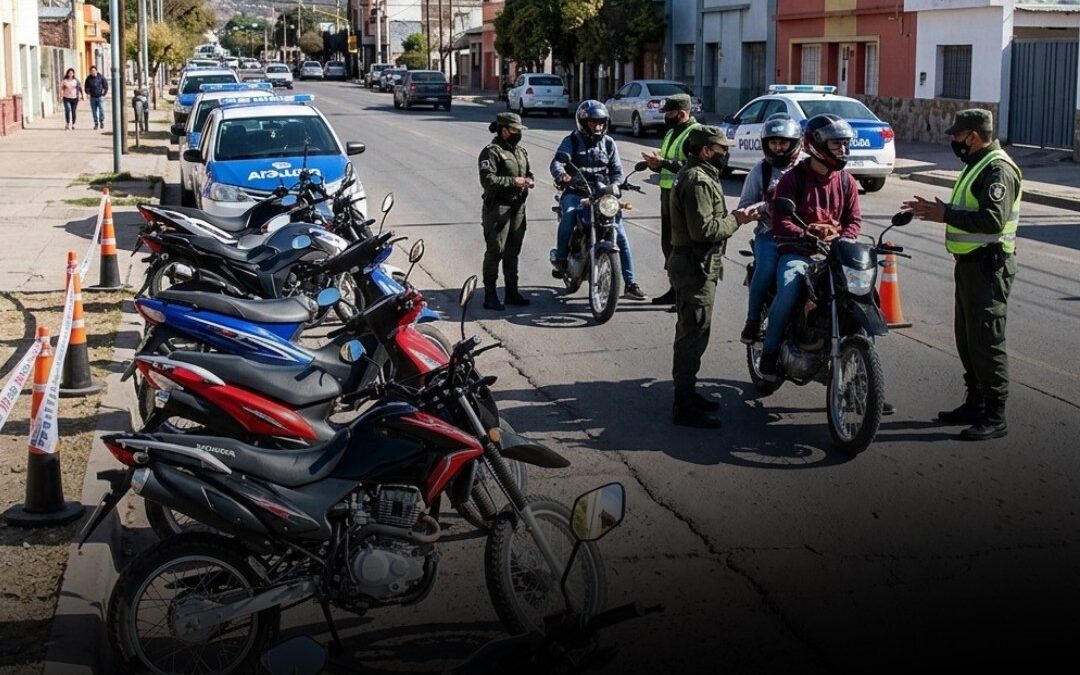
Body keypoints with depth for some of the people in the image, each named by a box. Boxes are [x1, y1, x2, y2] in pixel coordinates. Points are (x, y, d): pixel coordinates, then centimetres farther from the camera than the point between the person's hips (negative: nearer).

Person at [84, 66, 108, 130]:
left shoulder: (101, 77, -2)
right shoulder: (88, 78, 3)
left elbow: (106, 85, 5)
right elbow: (86, 87, 15)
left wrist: (104, 93, 1)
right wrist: (88, 92, 2)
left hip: (100, 97, -2)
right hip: (92, 98, 2)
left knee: (102, 110, -11)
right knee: (94, 111, 4)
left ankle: (101, 122, 7)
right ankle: (96, 123, 12)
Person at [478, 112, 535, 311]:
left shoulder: (520, 151, 16)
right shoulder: (491, 152, -11)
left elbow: (528, 172, 26)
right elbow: (487, 179, -21)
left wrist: (528, 180, 2)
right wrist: (512, 182, -20)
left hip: (518, 207, 8)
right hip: (498, 207, -8)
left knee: (513, 251, 14)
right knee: (495, 251, -6)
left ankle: (512, 291, 22)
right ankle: (490, 295, -2)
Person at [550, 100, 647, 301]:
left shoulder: (608, 143, 10)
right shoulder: (572, 141, 0)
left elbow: (617, 171, 7)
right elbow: (557, 162, -15)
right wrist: (562, 175, -39)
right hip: (576, 192, -3)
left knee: (620, 236, -8)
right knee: (568, 215, -36)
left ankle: (630, 283, -3)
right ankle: (560, 257, -15)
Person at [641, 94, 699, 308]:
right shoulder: (672, 132, 19)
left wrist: (663, 162, -24)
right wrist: (656, 164, 4)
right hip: (668, 192, 10)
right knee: (668, 242, 15)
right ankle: (675, 288, 25)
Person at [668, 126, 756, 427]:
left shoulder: (695, 175, 15)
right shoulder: (699, 182, -20)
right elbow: (704, 229, -27)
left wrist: (732, 217, 7)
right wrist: (735, 220, -15)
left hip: (691, 264, 11)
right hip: (696, 266, -11)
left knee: (690, 334, 19)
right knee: (693, 335, -8)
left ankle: (687, 393, 31)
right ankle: (684, 407, -5)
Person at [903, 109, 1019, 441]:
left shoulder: (998, 169, -17)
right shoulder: (976, 165, 16)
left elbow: (992, 220, -28)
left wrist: (945, 214, -23)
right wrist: (936, 209, 10)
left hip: (988, 265, -11)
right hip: (969, 262, 11)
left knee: (987, 339, -9)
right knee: (967, 337, 16)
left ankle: (995, 416, -5)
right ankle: (975, 404, 27)